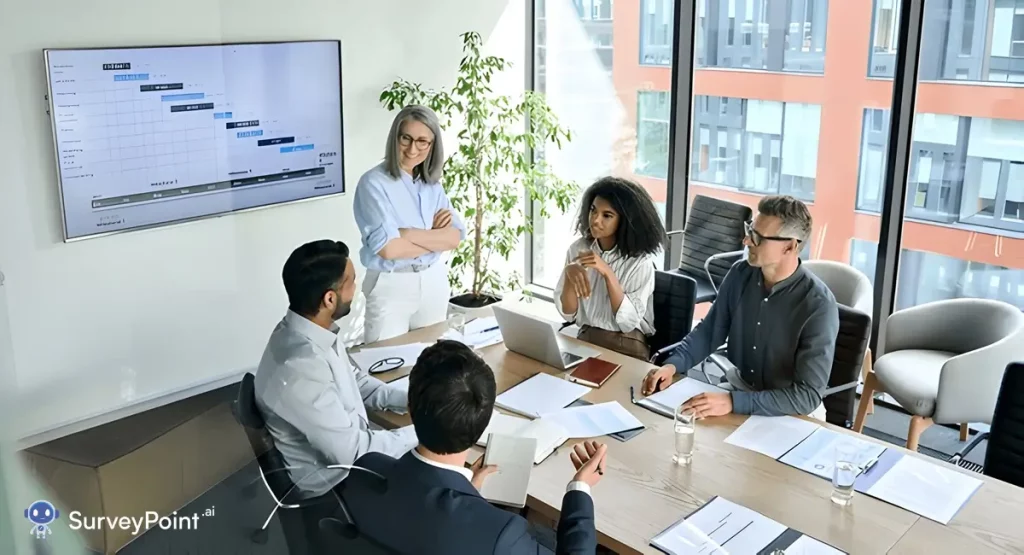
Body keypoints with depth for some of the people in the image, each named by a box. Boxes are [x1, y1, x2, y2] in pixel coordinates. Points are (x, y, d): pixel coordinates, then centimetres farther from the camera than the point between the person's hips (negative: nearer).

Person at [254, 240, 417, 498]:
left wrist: (410, 401, -2)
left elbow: (355, 380, 10)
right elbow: (351, 453, -28)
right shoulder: (299, 369, -35)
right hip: (332, 481, -8)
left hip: (346, 445, 8)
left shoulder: (311, 329, -7)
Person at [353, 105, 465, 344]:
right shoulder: (374, 183, -13)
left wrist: (409, 234, -18)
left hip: (434, 281, 6)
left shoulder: (433, 183, 5)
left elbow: (454, 237, -5)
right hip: (391, 286, -5)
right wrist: (435, 237, -10)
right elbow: (388, 248, -22)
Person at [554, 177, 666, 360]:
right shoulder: (577, 249, 0)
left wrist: (607, 273, -24)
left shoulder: (640, 261, -10)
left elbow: (629, 321, -17)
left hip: (627, 347, -3)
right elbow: (568, 314, -2)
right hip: (585, 339, 3)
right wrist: (569, 274, -19)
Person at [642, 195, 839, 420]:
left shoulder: (818, 305, -24)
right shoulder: (740, 274, -8)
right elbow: (710, 330, 7)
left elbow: (808, 396, -26)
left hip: (792, 412, -4)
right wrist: (672, 364, -11)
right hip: (740, 386, 5)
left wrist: (733, 402, -35)